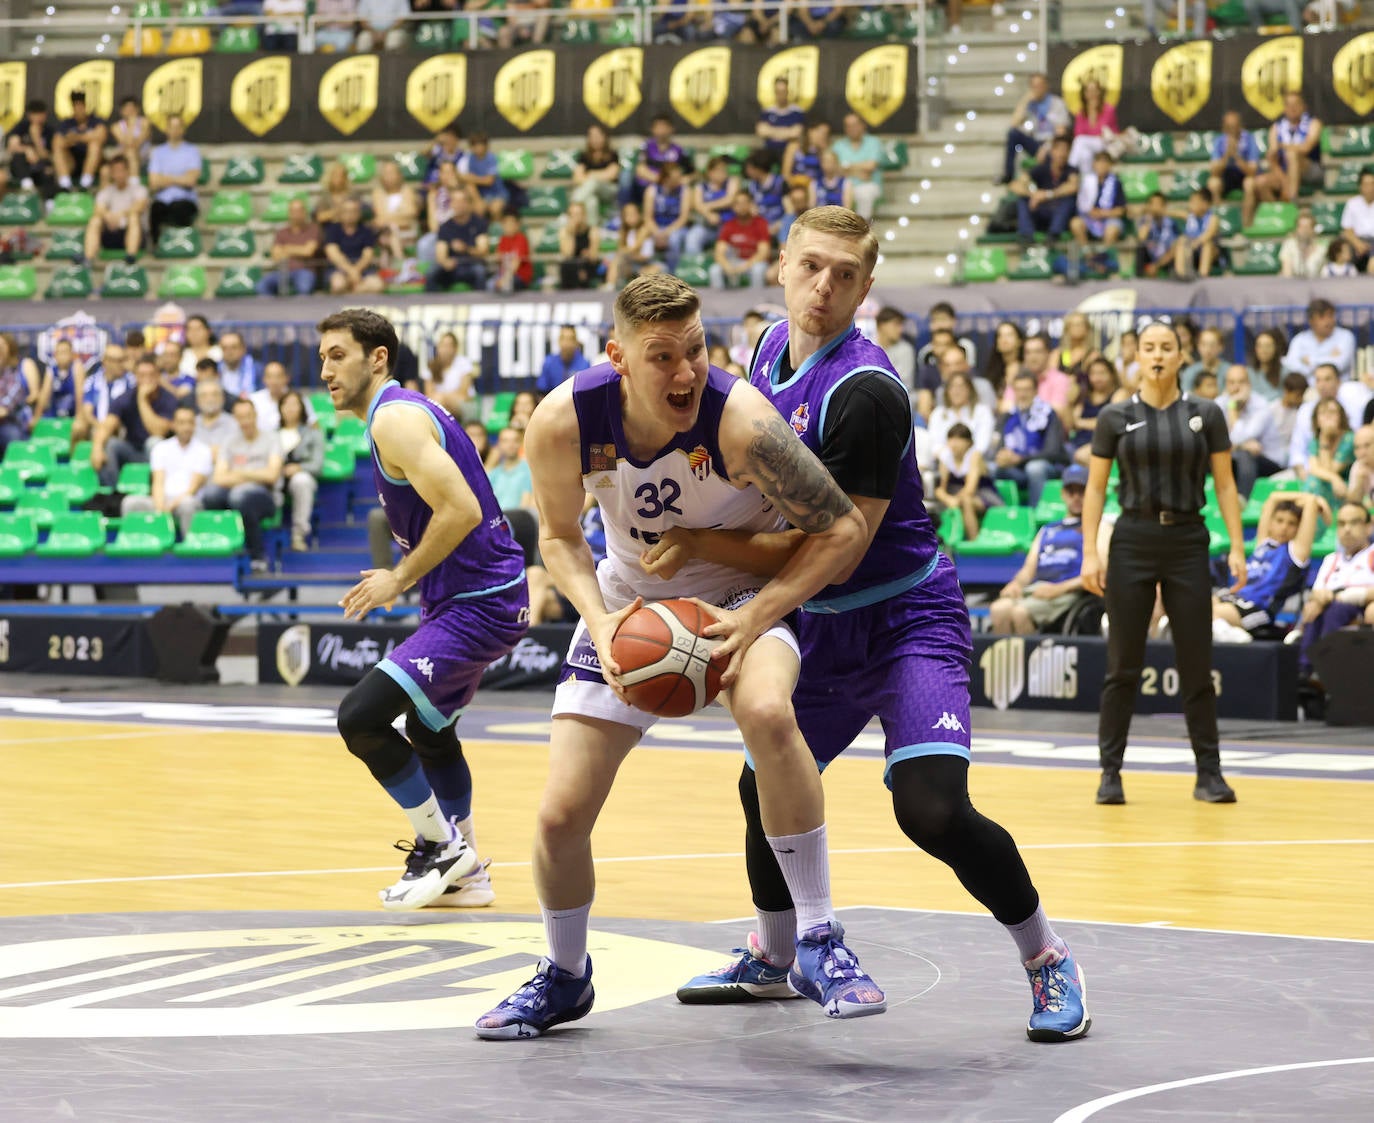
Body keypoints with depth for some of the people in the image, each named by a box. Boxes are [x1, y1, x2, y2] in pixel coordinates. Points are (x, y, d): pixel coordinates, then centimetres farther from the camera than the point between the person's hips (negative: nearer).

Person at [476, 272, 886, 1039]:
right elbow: (559, 534, -4)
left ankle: (819, 944, -24)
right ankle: (565, 976, 29)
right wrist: (598, 620, -22)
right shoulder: (564, 423, -24)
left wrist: (753, 619, -33)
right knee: (562, 816, -2)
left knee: (767, 712, -37)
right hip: (631, 603, 3)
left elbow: (843, 529, -23)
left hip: (740, 593, -3)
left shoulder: (740, 422, -33)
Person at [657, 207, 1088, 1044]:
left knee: (933, 810, -22)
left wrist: (703, 545, -21)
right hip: (823, 626, 8)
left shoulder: (865, 392, -24)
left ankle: (1050, 963, -1)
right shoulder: (773, 347, 3)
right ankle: (771, 961, 43)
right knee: (765, 787, 17)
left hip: (906, 619, -8)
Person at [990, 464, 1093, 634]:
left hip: (1068, 593, -5)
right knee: (999, 609, -29)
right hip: (1034, 589, 5)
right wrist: (1016, 583, 0)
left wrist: (1060, 588, -15)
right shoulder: (1047, 530, 33)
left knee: (1020, 611, -34)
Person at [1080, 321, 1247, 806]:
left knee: (1196, 664, 1)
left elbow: (1225, 484, 4)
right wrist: (1090, 553, -4)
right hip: (1133, 541, 0)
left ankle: (1209, 774, 7)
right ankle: (1111, 772, 7)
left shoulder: (1206, 415, 3)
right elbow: (1095, 489, 4)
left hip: (1188, 542, 0)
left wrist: (1237, 547, -4)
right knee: (1123, 665, 1)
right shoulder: (1115, 417, 2)